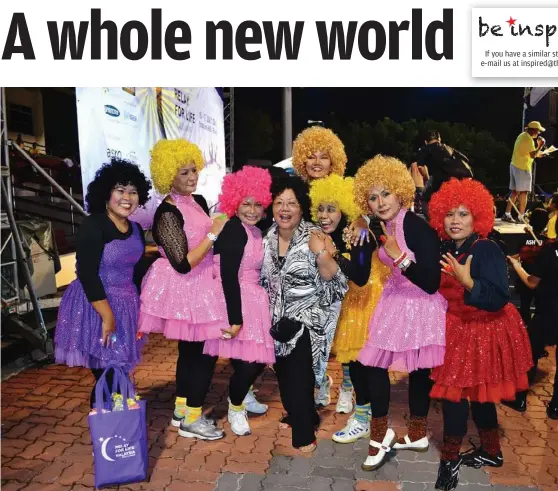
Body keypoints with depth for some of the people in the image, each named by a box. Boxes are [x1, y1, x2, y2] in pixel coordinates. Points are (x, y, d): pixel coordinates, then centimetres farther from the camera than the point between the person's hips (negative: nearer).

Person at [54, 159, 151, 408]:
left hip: (125, 306, 7)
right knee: (106, 377, -4)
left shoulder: (135, 229, 7)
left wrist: (138, 309, 16)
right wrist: (108, 317, -21)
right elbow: (87, 275, -21)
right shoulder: (93, 226, -15)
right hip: (95, 307, -7)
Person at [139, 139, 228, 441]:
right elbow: (183, 264, -24)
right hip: (183, 289, -8)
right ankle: (191, 420, 14)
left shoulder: (198, 201, 6)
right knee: (205, 352, -1)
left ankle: (181, 410, 33)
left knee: (190, 350, 18)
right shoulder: (167, 214, -20)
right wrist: (213, 234, -22)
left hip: (199, 286, 8)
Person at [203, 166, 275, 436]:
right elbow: (229, 276, -22)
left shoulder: (255, 231, 13)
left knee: (259, 359, 14)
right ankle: (235, 410, 19)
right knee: (246, 362, -7)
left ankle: (241, 396, 40)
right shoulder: (233, 230, -16)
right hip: (234, 302, -9)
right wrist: (235, 318, -24)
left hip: (253, 300, 9)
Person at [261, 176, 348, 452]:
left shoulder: (314, 237, -14)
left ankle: (304, 432, 12)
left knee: (299, 373, -7)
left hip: (307, 317, -5)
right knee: (283, 370, 14)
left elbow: (332, 277, -18)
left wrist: (322, 254, -33)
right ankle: (297, 414, 39)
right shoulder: (267, 238, 1)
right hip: (278, 317, 5)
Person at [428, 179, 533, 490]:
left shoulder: (487, 250, -20)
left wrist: (467, 281, -41)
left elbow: (499, 299, -29)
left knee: (454, 394, -5)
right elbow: (443, 294, 14)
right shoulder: (448, 251, 2)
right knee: (476, 394, 18)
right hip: (458, 331, 8)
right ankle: (491, 452, 35)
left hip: (484, 333, -8)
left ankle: (450, 460, 12)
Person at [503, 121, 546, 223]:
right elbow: (533, 155, -21)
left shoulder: (522, 136, 14)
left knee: (515, 192, 10)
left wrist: (537, 153, 16)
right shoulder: (528, 139, -15)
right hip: (522, 168, -9)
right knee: (523, 193, -4)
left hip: (514, 165, 9)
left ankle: (507, 215, 9)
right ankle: (521, 217, -4)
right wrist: (540, 145, -9)